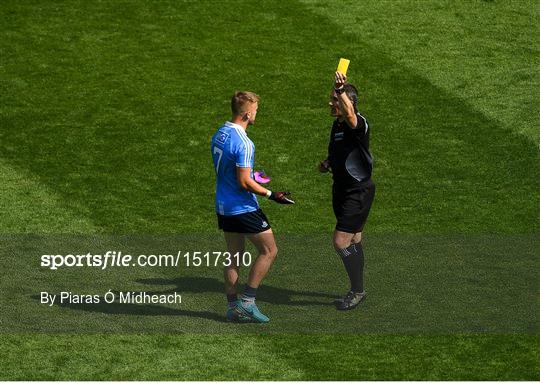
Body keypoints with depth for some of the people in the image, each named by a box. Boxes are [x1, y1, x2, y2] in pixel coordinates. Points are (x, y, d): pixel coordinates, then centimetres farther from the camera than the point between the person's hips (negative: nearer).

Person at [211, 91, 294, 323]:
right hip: (243, 207, -9)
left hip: (223, 206, 9)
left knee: (234, 256, 13)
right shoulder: (243, 144, -22)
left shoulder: (219, 134, 6)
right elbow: (244, 182, -23)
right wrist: (271, 195, -15)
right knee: (269, 251, 2)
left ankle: (233, 307, 14)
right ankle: (247, 301, 0)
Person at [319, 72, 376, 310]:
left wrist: (341, 90, -58)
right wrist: (327, 163, 7)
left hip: (358, 192, -9)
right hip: (342, 190, 9)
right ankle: (357, 290, 28)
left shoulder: (359, 124, -20)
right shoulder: (337, 125, 8)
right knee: (354, 241, 17)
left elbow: (349, 113, -46)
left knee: (341, 242, -12)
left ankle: (357, 290, 4)